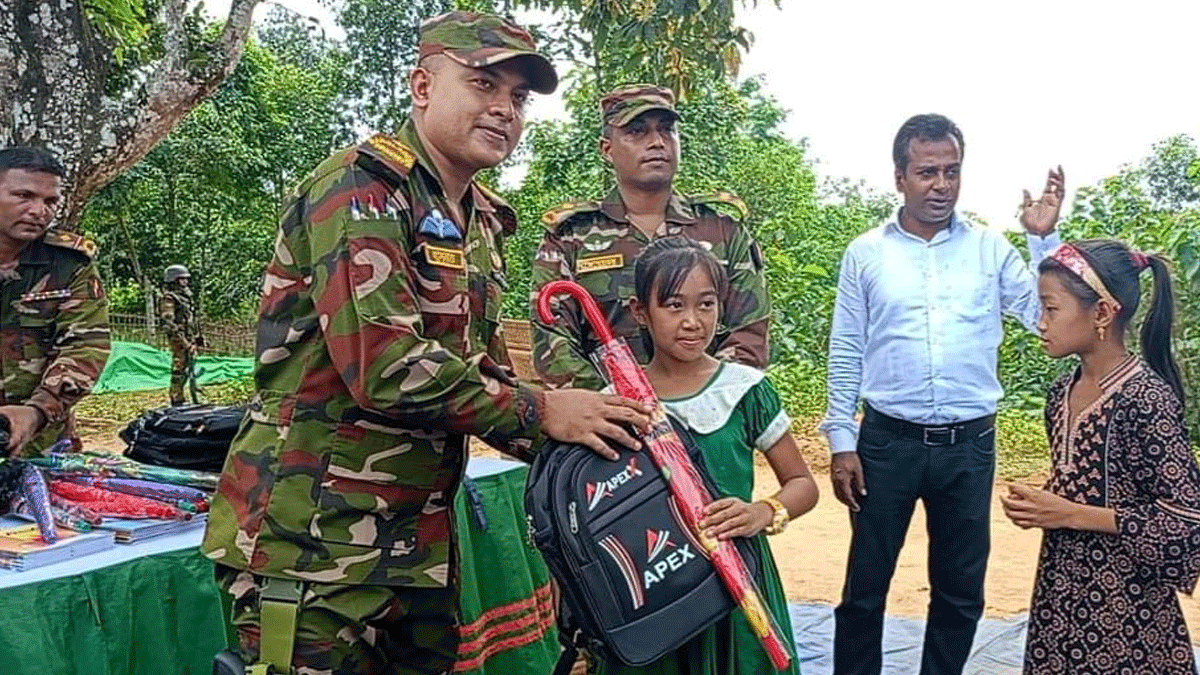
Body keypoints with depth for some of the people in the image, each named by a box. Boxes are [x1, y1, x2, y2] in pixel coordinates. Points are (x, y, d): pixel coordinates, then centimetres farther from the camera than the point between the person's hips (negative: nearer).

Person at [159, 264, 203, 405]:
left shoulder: (185, 297, 20)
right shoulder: (168, 298, -9)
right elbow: (168, 323, -19)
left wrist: (199, 337, 22)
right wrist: (182, 341, -24)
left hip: (190, 342, 9)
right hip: (179, 341, -9)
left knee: (191, 371, 13)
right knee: (179, 372, -8)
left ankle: (195, 399, 19)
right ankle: (177, 401, -5)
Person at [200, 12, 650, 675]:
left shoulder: (479, 223, 14)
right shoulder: (363, 188, -15)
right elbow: (384, 364, -26)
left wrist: (565, 442, -1)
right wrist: (540, 413, -18)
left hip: (420, 541, 9)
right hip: (314, 544, -9)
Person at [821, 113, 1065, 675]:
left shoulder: (990, 248, 3)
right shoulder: (865, 253, 0)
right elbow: (845, 354, 1)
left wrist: (1044, 239, -10)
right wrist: (841, 443, -3)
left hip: (970, 444, 2)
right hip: (888, 441, -1)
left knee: (960, 591, 14)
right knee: (864, 588, 7)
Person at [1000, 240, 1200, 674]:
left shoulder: (1146, 398, -19)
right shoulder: (1062, 393, 4)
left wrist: (1069, 515, -21)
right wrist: (1040, 506, -3)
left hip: (1124, 604, -7)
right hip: (1062, 591, 7)